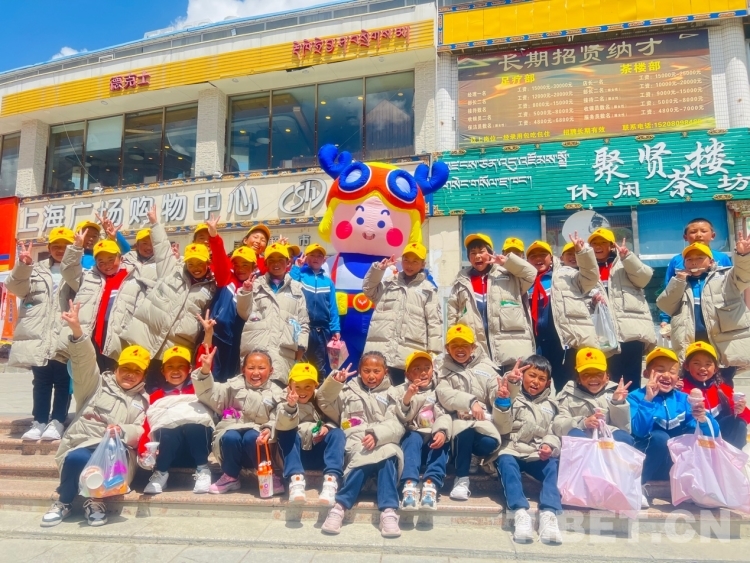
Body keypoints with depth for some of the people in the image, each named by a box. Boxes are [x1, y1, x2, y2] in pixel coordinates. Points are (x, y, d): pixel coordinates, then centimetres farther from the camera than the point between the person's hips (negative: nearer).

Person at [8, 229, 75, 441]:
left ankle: (57, 421, 10)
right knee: (41, 381, 10)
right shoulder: (37, 269, 16)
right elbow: (17, 288, 4)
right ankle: (39, 421, 18)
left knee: (63, 381, 2)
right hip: (39, 336, 3)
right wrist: (22, 265, -13)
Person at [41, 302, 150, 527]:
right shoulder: (98, 385, 14)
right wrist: (77, 332, -22)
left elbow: (141, 432, 3)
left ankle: (95, 499, -6)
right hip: (81, 445, 0)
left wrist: (123, 431, -20)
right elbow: (85, 361, -5)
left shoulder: (143, 401, 16)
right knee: (77, 459, -34)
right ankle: (64, 502, -3)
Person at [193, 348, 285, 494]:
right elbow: (210, 396, 1)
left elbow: (276, 420, -3)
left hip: (256, 434, -1)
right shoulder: (235, 385, 11)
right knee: (231, 437, -33)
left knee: (251, 438, -35)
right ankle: (231, 477, -8)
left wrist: (269, 430, -27)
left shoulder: (276, 393, 7)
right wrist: (205, 371, -15)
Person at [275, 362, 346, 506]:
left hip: (320, 454, 1)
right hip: (298, 455, -1)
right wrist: (290, 407, -38)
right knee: (287, 433, -26)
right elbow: (283, 426, -18)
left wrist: (328, 426, -14)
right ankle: (296, 480, -41)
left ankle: (331, 481, -41)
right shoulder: (285, 405, 3)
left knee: (338, 433, -24)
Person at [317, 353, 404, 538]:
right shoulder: (349, 390, 22)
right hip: (355, 442, 0)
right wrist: (334, 382, -5)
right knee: (362, 460, -35)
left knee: (388, 460, -34)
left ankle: (389, 511, -38)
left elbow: (397, 426, 0)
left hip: (383, 443, 0)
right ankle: (339, 507, -36)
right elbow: (325, 403, 13)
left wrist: (377, 434, -21)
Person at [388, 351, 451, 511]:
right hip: (412, 438, -1)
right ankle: (409, 485, -51)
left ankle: (431, 484, -46)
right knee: (413, 437, -33)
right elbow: (399, 420, -2)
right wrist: (407, 398, -18)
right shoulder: (400, 391, 12)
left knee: (442, 438, -31)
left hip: (434, 440, 1)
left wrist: (442, 431, -28)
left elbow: (445, 415, -6)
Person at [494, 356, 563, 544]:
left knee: (554, 465, -28)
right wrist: (502, 402, -19)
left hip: (538, 455, 2)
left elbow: (555, 432, 11)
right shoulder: (513, 397, 8)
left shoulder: (550, 404, 18)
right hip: (512, 451, -2)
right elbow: (503, 429, -3)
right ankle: (521, 513, -45)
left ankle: (548, 513, -38)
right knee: (506, 463, -34)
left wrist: (550, 446, -13)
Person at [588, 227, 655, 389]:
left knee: (631, 381, -2)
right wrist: (592, 301, -2)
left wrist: (627, 256, -15)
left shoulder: (625, 264, 14)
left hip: (631, 331, -2)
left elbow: (644, 277, -4)